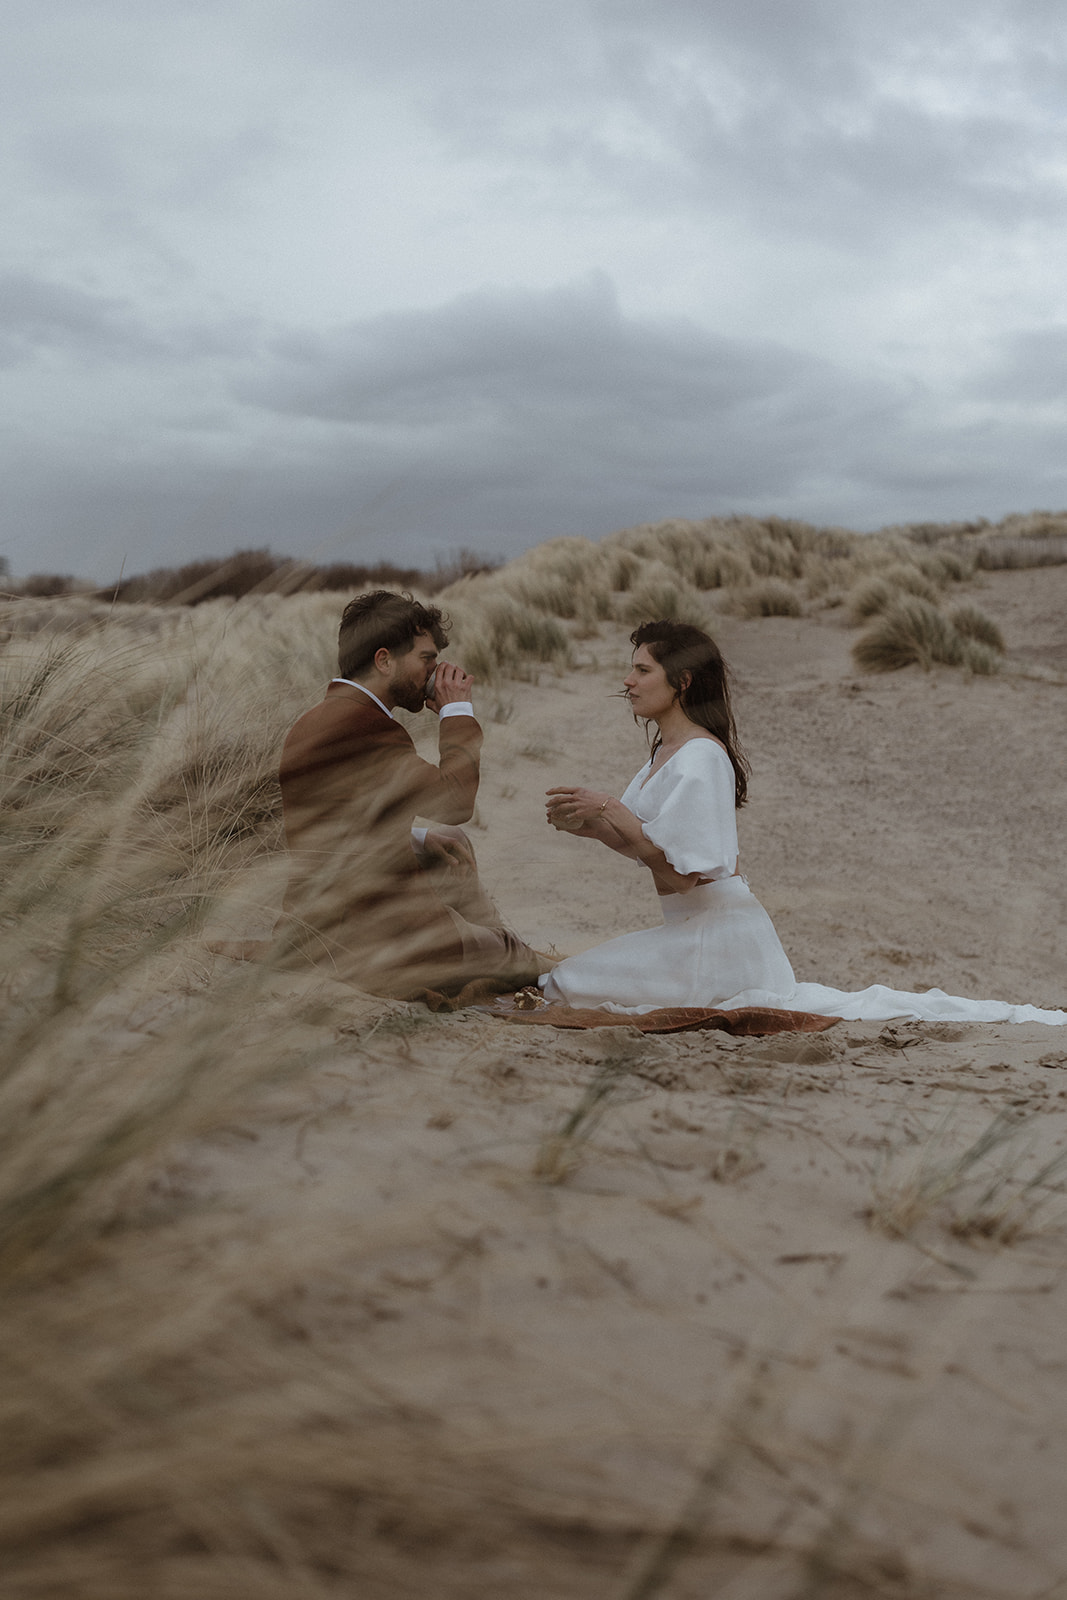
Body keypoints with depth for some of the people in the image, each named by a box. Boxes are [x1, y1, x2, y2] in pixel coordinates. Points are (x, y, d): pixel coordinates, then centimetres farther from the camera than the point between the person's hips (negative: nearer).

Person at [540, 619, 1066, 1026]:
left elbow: (682, 868, -22)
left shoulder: (699, 756, -17)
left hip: (713, 929, -10)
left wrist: (612, 812, -19)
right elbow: (648, 846, 15)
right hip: (693, 926, 10)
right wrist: (591, 823, 0)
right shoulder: (665, 751, 14)